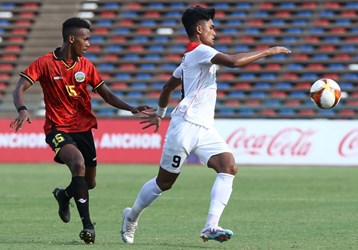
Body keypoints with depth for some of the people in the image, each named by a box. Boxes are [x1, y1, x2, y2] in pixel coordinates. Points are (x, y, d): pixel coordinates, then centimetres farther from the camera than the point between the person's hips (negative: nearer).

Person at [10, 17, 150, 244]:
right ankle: (87, 225, -27)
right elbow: (20, 88, -11)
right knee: (78, 164, -31)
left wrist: (131, 108, -3)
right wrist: (22, 109, -31)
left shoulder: (86, 66, 6)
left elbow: (107, 95, 11)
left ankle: (63, 195, 45)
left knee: (89, 182, 9)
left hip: (84, 129, 6)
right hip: (58, 129, -6)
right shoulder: (45, 63, -8)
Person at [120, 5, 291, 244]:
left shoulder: (189, 57, 22)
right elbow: (233, 61, -25)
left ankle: (211, 226, -26)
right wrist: (267, 52, -18)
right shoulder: (200, 51, -8)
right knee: (164, 182, 3)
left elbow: (168, 86, 34)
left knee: (229, 166, -16)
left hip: (204, 128, 9)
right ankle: (132, 216, 27)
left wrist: (160, 113, 48)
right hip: (186, 125, -9)